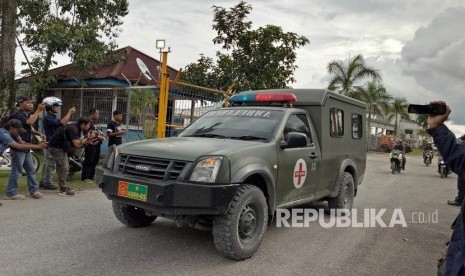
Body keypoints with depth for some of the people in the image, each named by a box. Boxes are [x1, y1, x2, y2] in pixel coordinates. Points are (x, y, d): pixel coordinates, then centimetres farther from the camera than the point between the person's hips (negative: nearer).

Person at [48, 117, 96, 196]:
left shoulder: (77, 129, 6)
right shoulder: (73, 129, -23)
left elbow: (78, 142, 3)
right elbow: (77, 144, -30)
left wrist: (88, 140, -8)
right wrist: (87, 138, -19)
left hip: (61, 147, 10)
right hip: (56, 147, -10)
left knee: (66, 167, 14)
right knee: (63, 168, -11)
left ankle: (64, 186, 23)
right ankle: (63, 190, -8)